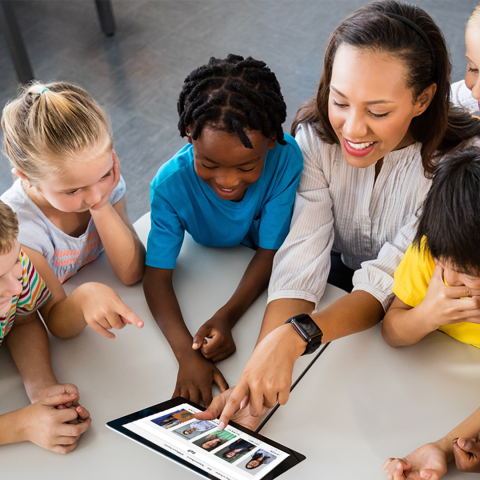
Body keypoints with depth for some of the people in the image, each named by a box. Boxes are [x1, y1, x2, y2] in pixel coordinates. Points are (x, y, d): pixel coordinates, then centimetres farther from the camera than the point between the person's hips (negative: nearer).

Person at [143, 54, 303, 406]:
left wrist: (227, 316, -36)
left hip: (268, 272, 2)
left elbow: (270, 251, -22)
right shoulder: (171, 183, -30)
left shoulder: (286, 158, -32)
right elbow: (157, 275, -28)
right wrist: (186, 353, -43)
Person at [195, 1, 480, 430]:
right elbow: (300, 262, -27)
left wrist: (294, 336, -48)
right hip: (342, 280, 4)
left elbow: (388, 283, -32)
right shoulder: (316, 136, -18)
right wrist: (256, 377, -40)